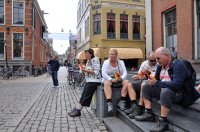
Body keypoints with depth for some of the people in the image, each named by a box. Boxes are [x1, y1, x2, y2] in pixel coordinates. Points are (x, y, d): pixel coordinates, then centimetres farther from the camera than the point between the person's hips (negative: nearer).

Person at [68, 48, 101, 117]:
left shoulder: (95, 59, -13)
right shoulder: (88, 61, 15)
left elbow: (96, 72, -19)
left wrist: (85, 70, -20)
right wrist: (84, 68, 3)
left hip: (94, 81, -8)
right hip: (89, 80, 9)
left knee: (86, 96, -4)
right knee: (83, 95, 5)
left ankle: (77, 110, 4)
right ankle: (76, 109, 8)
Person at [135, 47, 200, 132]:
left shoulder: (178, 64, -18)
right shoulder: (160, 66, 6)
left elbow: (177, 85, -30)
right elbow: (157, 80, 16)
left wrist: (157, 83, -28)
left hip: (178, 93, -8)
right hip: (163, 90, 8)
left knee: (165, 92, -38)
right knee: (146, 86, -2)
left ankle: (162, 121, -24)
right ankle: (148, 113, -5)